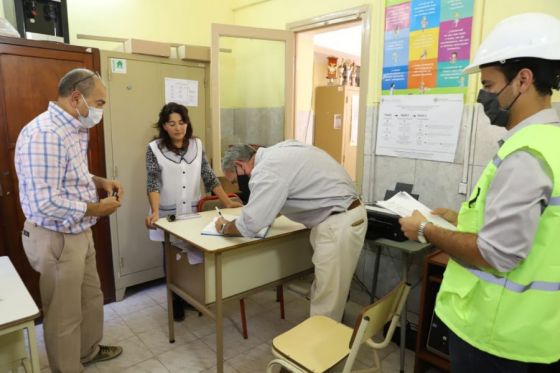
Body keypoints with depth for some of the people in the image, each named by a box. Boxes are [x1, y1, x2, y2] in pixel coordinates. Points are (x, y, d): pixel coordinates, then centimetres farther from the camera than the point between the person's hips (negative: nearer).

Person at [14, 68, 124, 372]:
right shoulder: (44, 133, -26)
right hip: (56, 238, -10)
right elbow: (45, 203, -30)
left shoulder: (73, 130, 7)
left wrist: (100, 181, 4)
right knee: (64, 314, 10)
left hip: (79, 233, 10)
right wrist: (97, 209, -19)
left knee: (92, 298, 24)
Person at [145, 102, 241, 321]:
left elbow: (209, 177, 2)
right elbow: (153, 184, -15)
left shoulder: (197, 145, 2)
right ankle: (177, 302, 29)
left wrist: (228, 202, -5)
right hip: (167, 216, -2)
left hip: (192, 213, 3)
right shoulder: (154, 149, -8)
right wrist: (155, 212, -31)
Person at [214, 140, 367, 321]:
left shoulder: (267, 170, -18)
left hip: (339, 223, -10)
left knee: (325, 300, 2)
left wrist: (224, 227, 0)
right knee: (324, 293, 20)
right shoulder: (276, 153, 11)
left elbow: (249, 225, -20)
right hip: (343, 215, 10)